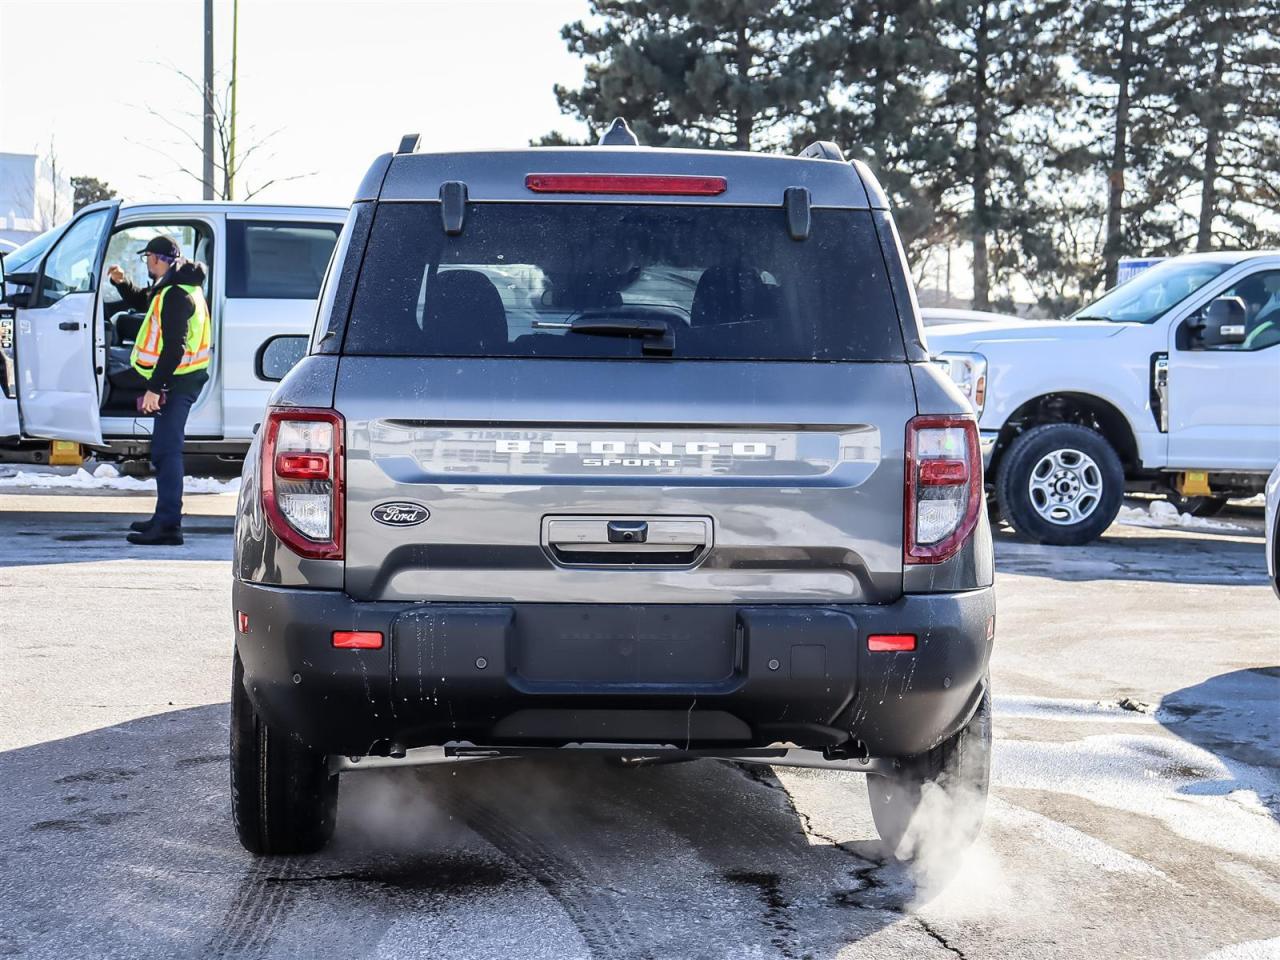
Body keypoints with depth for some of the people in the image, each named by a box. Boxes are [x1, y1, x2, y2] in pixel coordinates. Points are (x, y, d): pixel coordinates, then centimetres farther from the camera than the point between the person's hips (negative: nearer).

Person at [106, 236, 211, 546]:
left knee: (166, 450, -12)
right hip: (179, 378, 11)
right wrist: (121, 283, 16)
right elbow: (141, 302, 34)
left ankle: (168, 526, -15)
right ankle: (164, 518, 27)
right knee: (164, 448, 18)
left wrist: (154, 388, -26)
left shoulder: (176, 295, -19)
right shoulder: (169, 288, 15)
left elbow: (174, 348, -25)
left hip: (177, 381, -11)